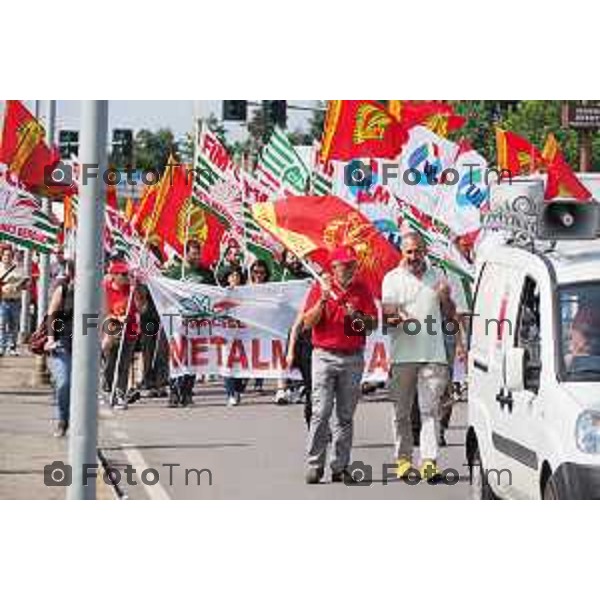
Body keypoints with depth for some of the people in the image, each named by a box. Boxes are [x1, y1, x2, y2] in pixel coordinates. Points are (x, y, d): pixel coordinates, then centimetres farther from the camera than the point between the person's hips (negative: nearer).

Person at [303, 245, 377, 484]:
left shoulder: (362, 289, 10)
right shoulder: (320, 287, 4)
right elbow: (308, 322, -3)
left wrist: (356, 316, -11)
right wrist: (323, 299, -16)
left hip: (353, 358, 2)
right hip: (325, 356, -2)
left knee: (345, 415, 3)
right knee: (321, 411, -10)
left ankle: (340, 467, 6)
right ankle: (314, 465, -7)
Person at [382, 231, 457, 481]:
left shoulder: (437, 276, 12)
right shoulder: (392, 279, 5)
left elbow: (450, 315, 17)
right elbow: (387, 315, -3)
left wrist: (445, 298, -4)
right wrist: (396, 319, -25)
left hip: (433, 354, 1)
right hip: (403, 354, -1)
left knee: (430, 409, -7)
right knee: (401, 411, 4)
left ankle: (429, 461, -13)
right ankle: (403, 458, 12)